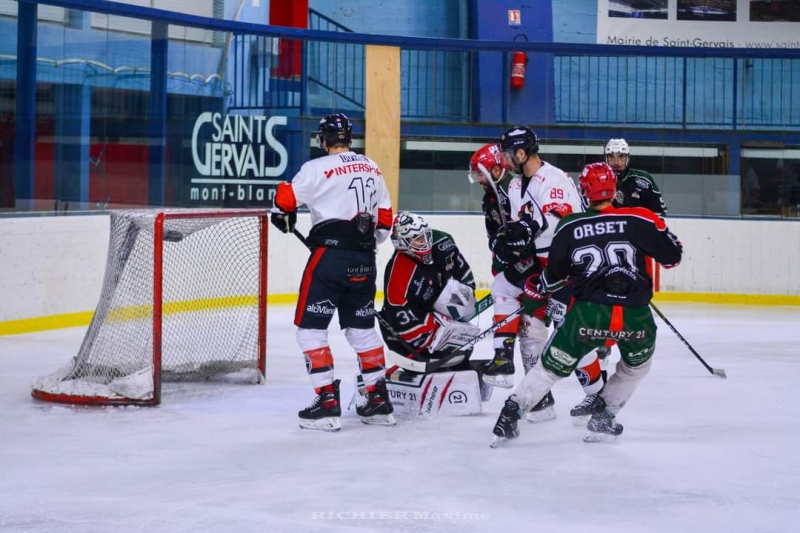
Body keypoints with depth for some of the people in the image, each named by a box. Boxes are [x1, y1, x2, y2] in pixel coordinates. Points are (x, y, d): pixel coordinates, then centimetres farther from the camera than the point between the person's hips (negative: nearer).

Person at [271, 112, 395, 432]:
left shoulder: (319, 168, -9)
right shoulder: (372, 169, 13)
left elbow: (286, 199, -8)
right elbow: (384, 218, 17)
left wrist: (284, 218, 13)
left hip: (330, 256, -7)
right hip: (364, 262, 7)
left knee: (310, 328, 0)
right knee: (362, 328, 17)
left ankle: (327, 403, -6)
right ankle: (379, 400, 18)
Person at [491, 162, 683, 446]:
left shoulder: (569, 226, 9)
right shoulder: (639, 220, 3)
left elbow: (554, 274, 20)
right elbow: (672, 256, 7)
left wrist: (550, 293, 42)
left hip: (588, 313, 0)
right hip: (635, 316, 0)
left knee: (552, 366, 17)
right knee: (637, 366, 29)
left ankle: (510, 414, 14)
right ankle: (603, 420, 27)